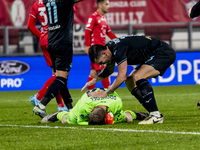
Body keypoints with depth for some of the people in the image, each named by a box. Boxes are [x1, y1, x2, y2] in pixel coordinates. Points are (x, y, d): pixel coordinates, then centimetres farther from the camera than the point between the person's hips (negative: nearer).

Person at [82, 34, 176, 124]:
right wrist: (93, 81, 8)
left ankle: (156, 116, -25)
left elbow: (122, 76, -29)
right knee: (130, 82, 5)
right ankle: (153, 113, 4)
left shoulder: (119, 49, -28)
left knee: (138, 77, -26)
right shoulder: (110, 48, 3)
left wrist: (105, 93, -21)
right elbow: (109, 70, 23)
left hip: (164, 53, -10)